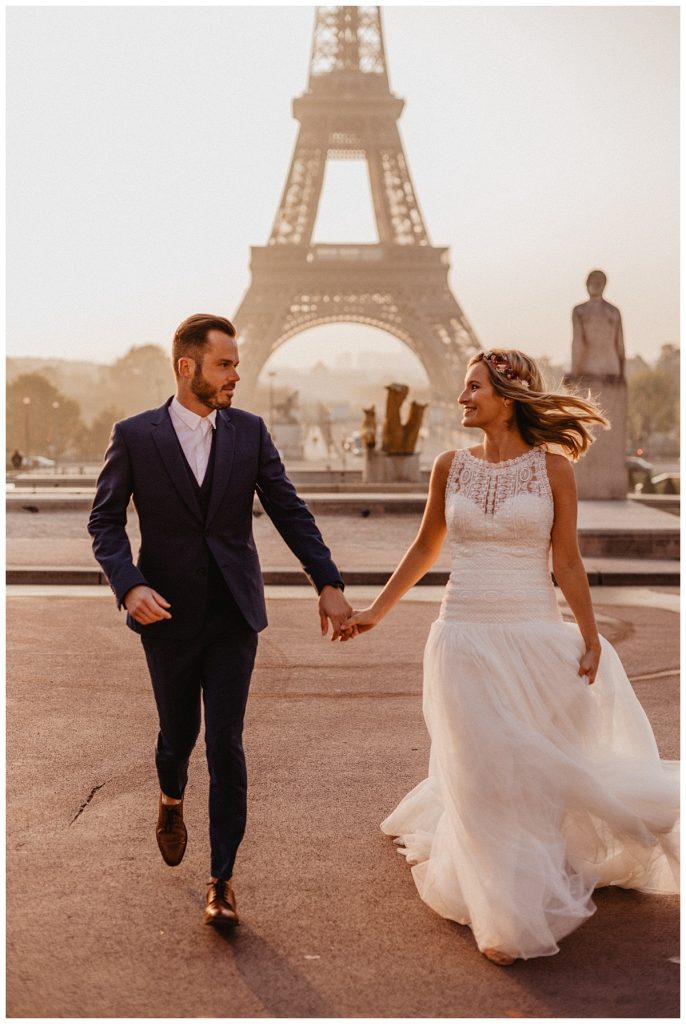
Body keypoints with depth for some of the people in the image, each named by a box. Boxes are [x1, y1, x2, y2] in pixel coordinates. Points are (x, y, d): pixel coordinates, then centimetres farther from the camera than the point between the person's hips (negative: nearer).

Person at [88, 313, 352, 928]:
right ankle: (172, 799, 49)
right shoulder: (134, 436, -4)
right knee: (178, 731, 13)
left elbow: (290, 512, 3)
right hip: (168, 614, 0)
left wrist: (329, 584, -4)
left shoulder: (249, 432, 1)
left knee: (226, 744, -3)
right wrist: (129, 585, -19)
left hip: (234, 613, 1)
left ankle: (223, 880, 8)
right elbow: (106, 522, -2)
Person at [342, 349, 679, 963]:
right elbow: (425, 550, 13)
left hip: (536, 637, -2)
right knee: (482, 774, 6)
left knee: (538, 766, 5)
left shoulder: (552, 467, -3)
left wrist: (590, 638, -5)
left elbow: (567, 561, -2)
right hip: (466, 635, 2)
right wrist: (375, 613, 14)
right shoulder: (451, 467, 4)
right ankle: (505, 915, 22)